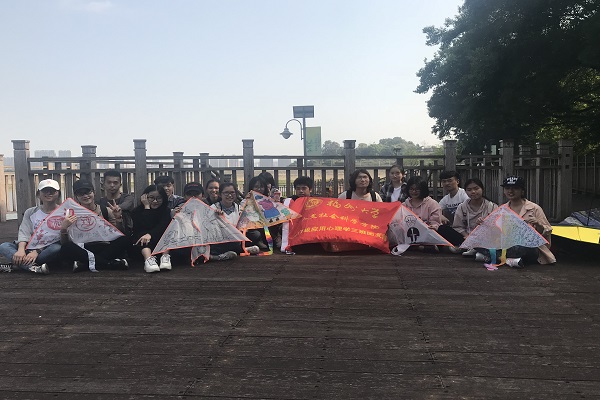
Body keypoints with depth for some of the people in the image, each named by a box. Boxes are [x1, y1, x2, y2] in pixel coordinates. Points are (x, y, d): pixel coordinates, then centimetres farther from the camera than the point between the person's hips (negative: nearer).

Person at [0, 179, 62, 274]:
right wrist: (21, 250, -21)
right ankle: (33, 267, -41)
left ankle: (13, 265, -30)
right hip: (30, 248, 4)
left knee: (57, 248, -37)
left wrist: (37, 251, -23)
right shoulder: (30, 212, 13)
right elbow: (24, 233, 1)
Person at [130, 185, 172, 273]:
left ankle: (165, 256, -39)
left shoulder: (166, 210, 2)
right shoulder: (137, 211, -2)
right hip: (141, 243, -1)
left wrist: (150, 234, -36)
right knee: (143, 233, -29)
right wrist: (147, 207, -16)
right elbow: (146, 226, -19)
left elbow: (163, 225, -18)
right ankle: (148, 259, -51)